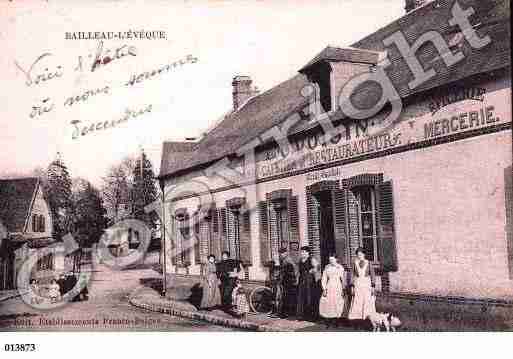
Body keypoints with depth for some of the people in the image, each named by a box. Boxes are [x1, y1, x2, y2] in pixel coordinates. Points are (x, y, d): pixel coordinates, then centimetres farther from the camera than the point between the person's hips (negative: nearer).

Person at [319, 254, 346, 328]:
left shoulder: (340, 267, 1)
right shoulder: (327, 267, 5)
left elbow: (343, 279, 2)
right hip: (329, 287, 1)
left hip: (337, 287, -1)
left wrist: (343, 289, -3)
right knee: (327, 303, -6)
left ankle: (334, 322, 7)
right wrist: (324, 289, -3)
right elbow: (324, 279, 5)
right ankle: (328, 322, 4)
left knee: (336, 304, -3)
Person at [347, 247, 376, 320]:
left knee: (368, 302, -1)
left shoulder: (368, 263, 1)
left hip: (367, 285, 0)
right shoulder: (354, 263, 3)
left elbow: (372, 275, 3)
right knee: (357, 302, -3)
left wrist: (372, 287, -3)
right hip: (357, 285, 0)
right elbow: (352, 276, 4)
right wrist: (352, 287, -2)